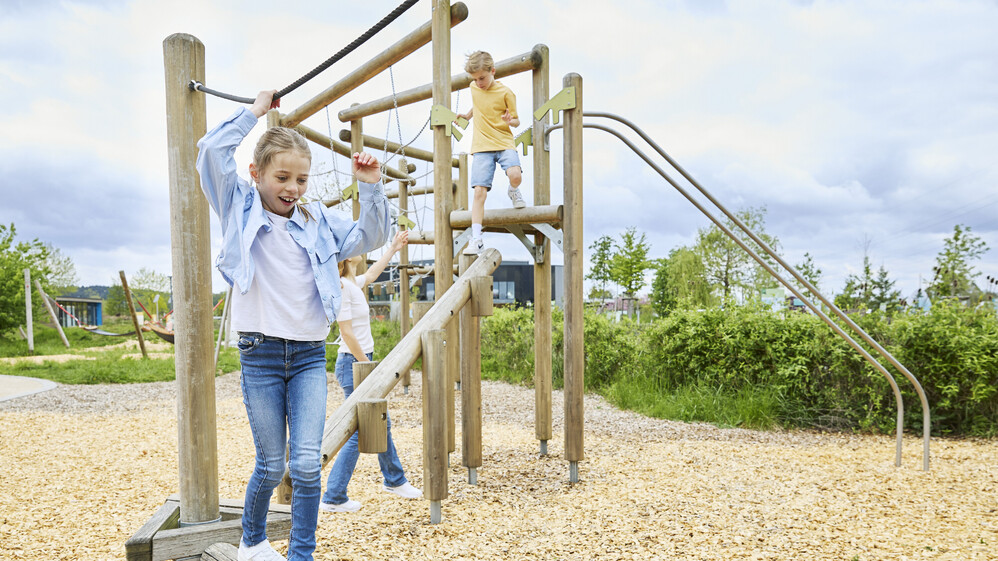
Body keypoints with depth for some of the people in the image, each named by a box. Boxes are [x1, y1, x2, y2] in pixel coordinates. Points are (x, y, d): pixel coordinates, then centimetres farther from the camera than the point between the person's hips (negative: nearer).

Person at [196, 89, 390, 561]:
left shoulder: (317, 219, 9)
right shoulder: (241, 209, 1)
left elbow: (370, 238, 8)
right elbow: (211, 151, -10)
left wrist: (371, 188, -4)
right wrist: (255, 111, -3)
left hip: (310, 356, 2)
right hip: (260, 355, -2)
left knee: (308, 462, -4)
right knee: (271, 464, 8)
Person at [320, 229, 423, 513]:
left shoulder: (353, 283, 9)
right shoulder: (342, 286, -18)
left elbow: (371, 274, 32)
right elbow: (346, 332, -21)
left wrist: (393, 248, 38)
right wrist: (368, 366, -15)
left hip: (362, 362, 10)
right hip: (353, 363, -10)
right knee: (358, 432, -3)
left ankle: (395, 480, 35)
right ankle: (333, 498, 8)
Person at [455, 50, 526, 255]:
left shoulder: (505, 93, -4)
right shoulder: (474, 88, 9)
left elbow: (516, 120, 1)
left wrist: (510, 121, -19)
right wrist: (467, 115, 27)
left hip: (504, 143, -2)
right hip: (482, 147, 2)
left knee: (515, 174, -31)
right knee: (479, 191, -10)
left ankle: (513, 191, 9)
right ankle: (476, 240, -9)